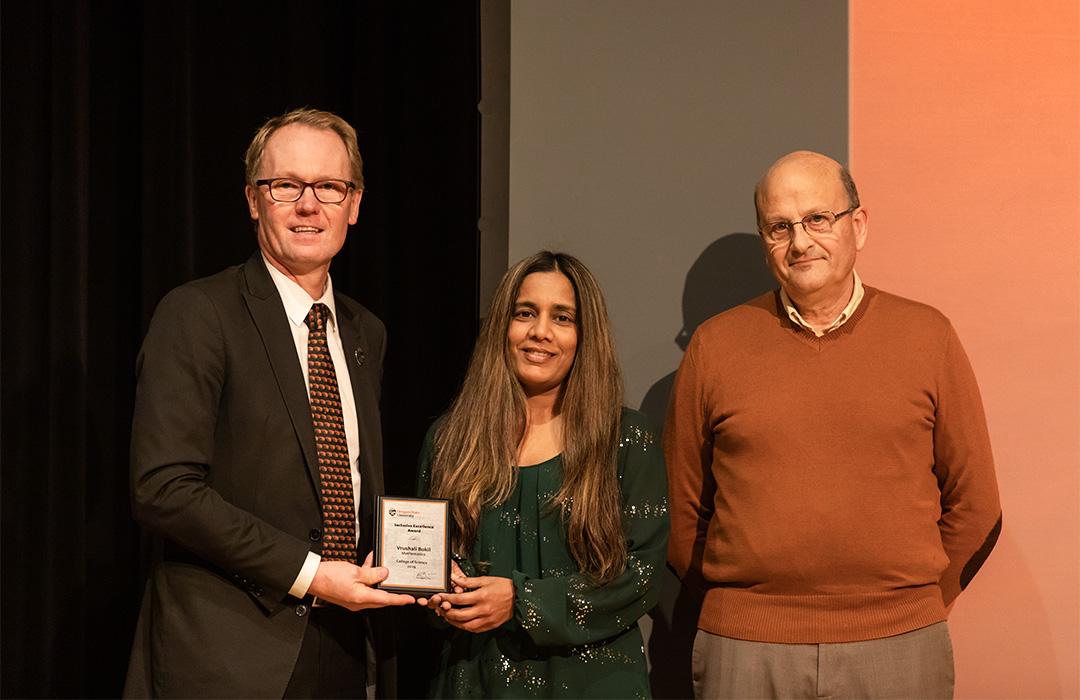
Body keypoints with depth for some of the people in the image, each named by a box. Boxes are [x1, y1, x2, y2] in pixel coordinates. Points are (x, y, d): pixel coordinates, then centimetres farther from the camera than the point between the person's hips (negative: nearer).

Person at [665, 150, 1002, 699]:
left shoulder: (928, 337, 3)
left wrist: (917, 603, 6)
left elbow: (973, 504, 8)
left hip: (900, 651, 0)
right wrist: (736, 610, 7)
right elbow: (682, 505, 8)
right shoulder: (714, 346, 3)